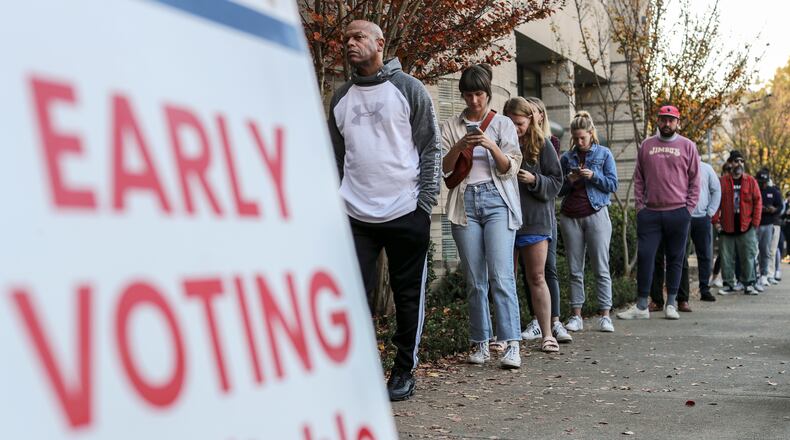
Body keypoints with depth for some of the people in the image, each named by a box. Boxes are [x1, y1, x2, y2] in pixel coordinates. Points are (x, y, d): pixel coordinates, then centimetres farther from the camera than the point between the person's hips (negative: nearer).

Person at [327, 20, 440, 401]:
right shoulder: (341, 98, 12)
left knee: (409, 295, 5)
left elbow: (431, 147, -1)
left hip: (406, 212, -3)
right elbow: (336, 156, 16)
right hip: (356, 216, 3)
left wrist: (425, 202, -8)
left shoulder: (408, 89, 1)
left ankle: (404, 372, 17)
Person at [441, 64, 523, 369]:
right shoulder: (451, 126, 13)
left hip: (497, 200, -2)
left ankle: (511, 344, -14)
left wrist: (492, 147, -16)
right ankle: (480, 343, 10)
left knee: (501, 275, -13)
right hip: (465, 202, 2)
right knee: (475, 280, 3)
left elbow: (511, 168, 2)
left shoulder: (503, 124, 9)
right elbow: (443, 169, 7)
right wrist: (459, 147, -11)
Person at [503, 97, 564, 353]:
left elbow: (556, 182, 2)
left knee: (536, 278, 1)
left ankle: (547, 334, 6)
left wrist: (534, 180, -15)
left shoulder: (542, 144, 2)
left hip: (534, 219, -1)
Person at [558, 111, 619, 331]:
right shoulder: (567, 157, 11)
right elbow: (559, 190, 13)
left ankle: (605, 315, 1)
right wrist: (569, 181, -7)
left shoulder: (604, 154, 6)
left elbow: (612, 184, 1)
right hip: (570, 216, 3)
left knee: (601, 268, -3)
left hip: (596, 214, -2)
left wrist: (593, 176, -13)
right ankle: (576, 315, 6)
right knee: (575, 270, 3)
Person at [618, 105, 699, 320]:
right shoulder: (646, 145, 10)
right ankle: (641, 306, 2)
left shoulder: (688, 146, 5)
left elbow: (695, 180, 5)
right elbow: (638, 179, 12)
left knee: (675, 259, 6)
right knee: (644, 256, -3)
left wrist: (689, 208, -2)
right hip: (650, 213, 1)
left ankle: (671, 304, 14)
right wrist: (639, 205, 3)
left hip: (678, 213, -1)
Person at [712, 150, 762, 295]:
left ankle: (749, 284, 10)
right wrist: (716, 220, -5)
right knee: (727, 257, 5)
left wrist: (755, 222, -4)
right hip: (727, 227, 0)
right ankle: (729, 284, 14)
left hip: (746, 227, 0)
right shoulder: (722, 181, 4)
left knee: (748, 256, 2)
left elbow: (757, 202, 3)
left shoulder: (750, 181, 5)